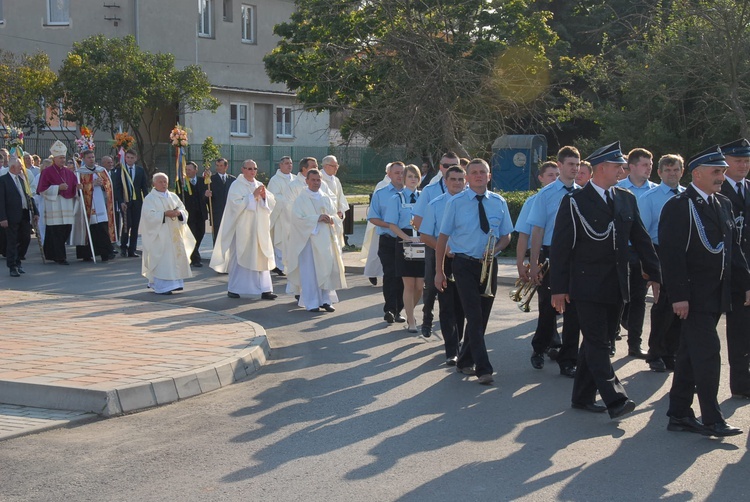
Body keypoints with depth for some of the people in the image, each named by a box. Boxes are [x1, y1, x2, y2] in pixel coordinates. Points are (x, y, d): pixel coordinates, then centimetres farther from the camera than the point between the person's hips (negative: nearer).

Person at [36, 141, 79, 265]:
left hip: (67, 204, 6)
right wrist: (58, 188, -15)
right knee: (56, 232, -8)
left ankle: (52, 254, 19)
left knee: (66, 230, 5)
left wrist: (78, 187, -4)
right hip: (53, 205, -6)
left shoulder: (69, 172, 14)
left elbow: (74, 187, 19)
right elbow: (42, 190, -7)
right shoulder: (47, 172, -3)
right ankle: (60, 256, -4)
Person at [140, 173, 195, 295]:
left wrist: (179, 212, -12)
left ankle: (174, 283, 15)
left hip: (174, 233, 6)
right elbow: (149, 215, -14)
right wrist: (165, 214, -23)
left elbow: (184, 211, 10)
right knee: (161, 260, -9)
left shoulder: (173, 197, 14)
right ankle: (161, 287, -9)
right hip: (159, 235, -6)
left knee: (175, 257, 5)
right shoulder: (149, 199, -2)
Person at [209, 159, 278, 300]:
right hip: (242, 229, -5)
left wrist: (264, 196, -10)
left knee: (261, 258, 1)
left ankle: (265, 289, 1)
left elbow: (272, 203, 10)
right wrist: (253, 196, -17)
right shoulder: (236, 185, -4)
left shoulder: (259, 185, 14)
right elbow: (236, 204, -16)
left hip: (259, 228, 5)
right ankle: (233, 289, 10)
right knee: (239, 258, 0)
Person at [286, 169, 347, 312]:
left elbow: (336, 216, 12)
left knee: (327, 270, 5)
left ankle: (326, 300, 13)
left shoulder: (326, 198, 13)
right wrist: (318, 218, -19)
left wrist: (331, 219, -11)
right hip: (309, 239, -5)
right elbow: (298, 218, -12)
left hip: (326, 239, 5)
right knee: (310, 272, -4)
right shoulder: (301, 199, -2)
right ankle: (311, 303, 1)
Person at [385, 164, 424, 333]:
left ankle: (409, 312, 29)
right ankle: (411, 321, 6)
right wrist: (408, 238, -15)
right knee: (409, 285, -2)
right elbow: (392, 224, -4)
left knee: (419, 286, 4)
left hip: (422, 244, 3)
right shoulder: (397, 199, 1)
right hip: (404, 243, -3)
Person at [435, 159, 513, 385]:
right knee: (474, 316, -11)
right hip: (464, 265, -4)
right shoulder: (456, 203, -2)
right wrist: (439, 271, -3)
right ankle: (483, 369, -12)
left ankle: (465, 361, 28)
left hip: (489, 265, 4)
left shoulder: (499, 203, 5)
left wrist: (494, 250, -10)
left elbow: (506, 236, 13)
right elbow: (443, 237, 0)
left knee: (482, 316, 11)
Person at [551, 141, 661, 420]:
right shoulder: (574, 202, -6)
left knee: (598, 341, 11)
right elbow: (560, 247, -6)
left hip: (616, 286, 6)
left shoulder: (626, 199, 10)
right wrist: (558, 288, -10)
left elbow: (641, 239, 14)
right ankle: (615, 399, -15)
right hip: (588, 286, -6)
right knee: (597, 342, -10)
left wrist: (655, 274, 8)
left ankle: (583, 396, 20)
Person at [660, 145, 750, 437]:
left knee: (690, 355, 12)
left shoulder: (723, 204, 13)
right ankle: (711, 420, -2)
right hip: (694, 295, -8)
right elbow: (671, 254, -16)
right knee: (707, 353, -9)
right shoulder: (678, 206, -12)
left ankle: (679, 415, 19)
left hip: (716, 294, 8)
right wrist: (678, 295, -20)